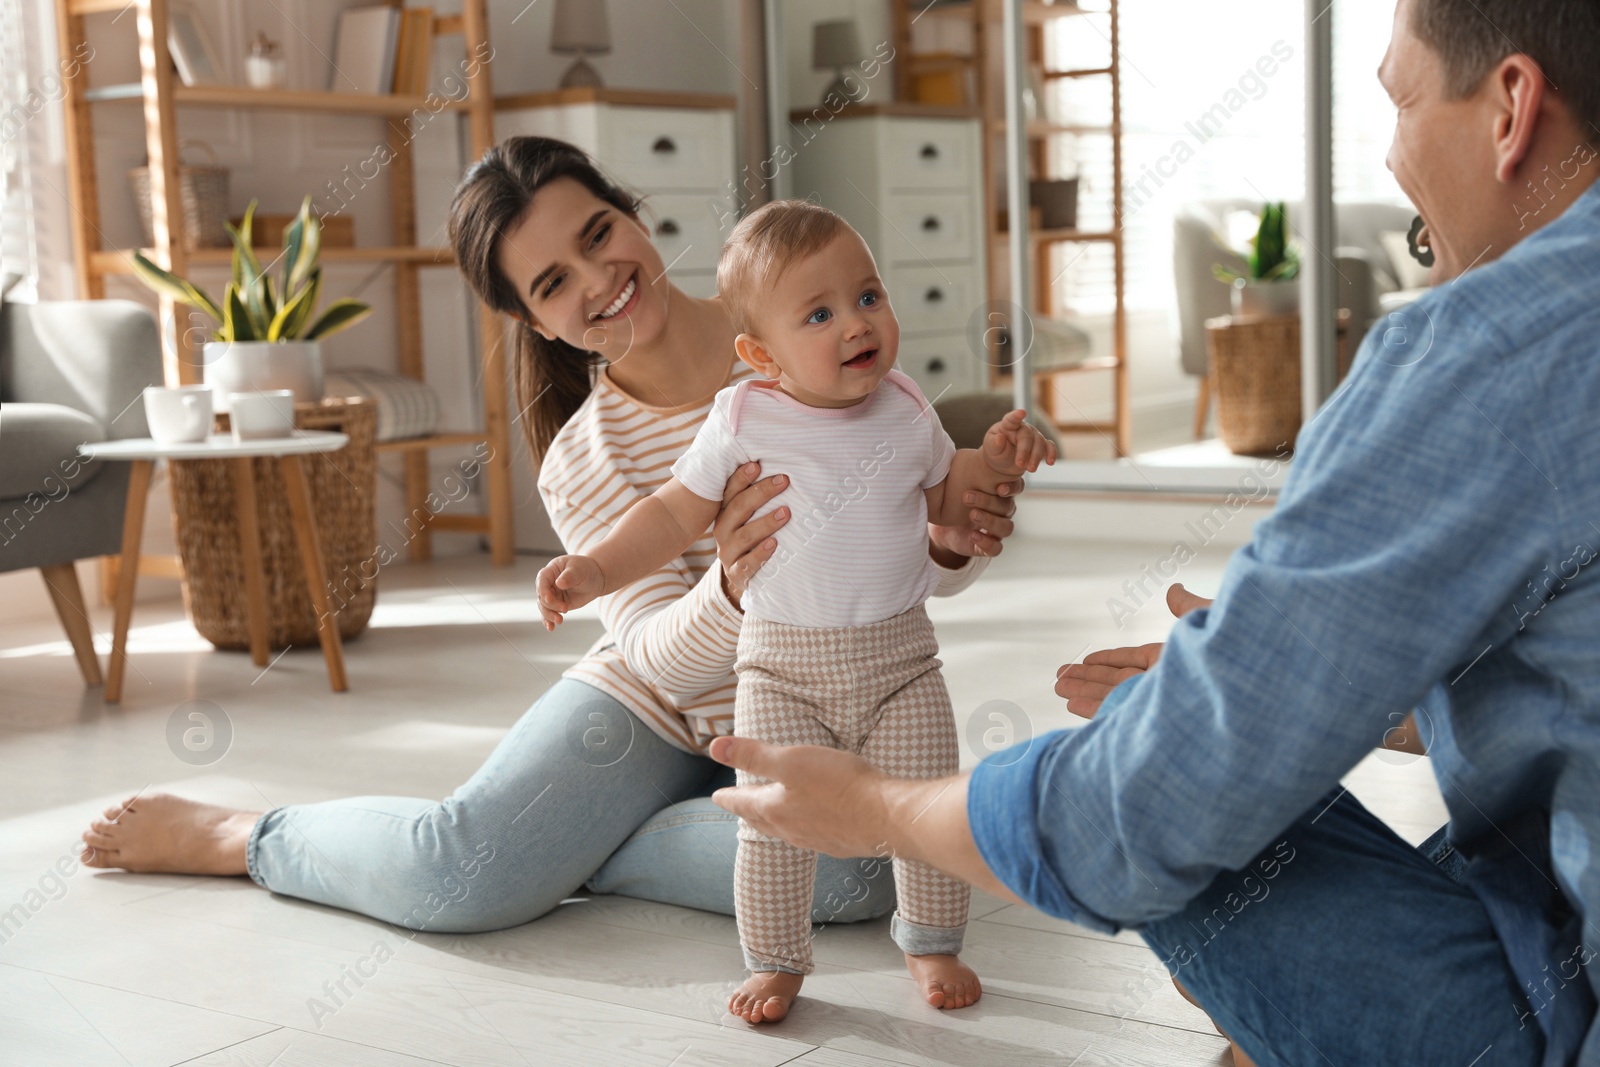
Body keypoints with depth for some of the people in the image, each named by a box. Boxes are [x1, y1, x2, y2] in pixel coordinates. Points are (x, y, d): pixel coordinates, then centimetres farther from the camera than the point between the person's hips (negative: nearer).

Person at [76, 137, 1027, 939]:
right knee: (454, 873, -23)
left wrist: (955, 542, -26)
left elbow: (933, 531, -1)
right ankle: (229, 835, 9)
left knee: (869, 866, -35)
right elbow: (664, 657, -15)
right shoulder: (583, 464, -6)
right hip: (659, 711, 0)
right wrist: (733, 589, -38)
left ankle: (570, 847, -12)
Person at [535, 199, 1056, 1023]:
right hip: (783, 665, -2)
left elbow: (946, 502, 18)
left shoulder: (905, 413, 2)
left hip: (899, 656, 2)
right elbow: (674, 515, -1)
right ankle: (774, 963, 19)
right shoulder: (740, 422, -8)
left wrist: (993, 460, -2)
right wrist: (594, 570, -14)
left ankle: (930, 945, 30)